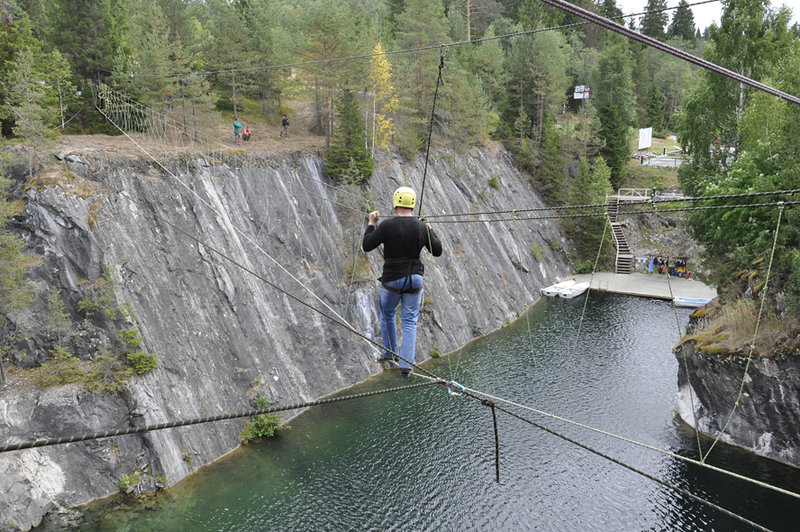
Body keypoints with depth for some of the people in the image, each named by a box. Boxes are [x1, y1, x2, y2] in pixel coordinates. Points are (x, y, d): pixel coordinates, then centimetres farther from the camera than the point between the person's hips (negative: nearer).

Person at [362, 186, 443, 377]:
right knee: (409, 321, 10)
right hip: (415, 279, 2)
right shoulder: (422, 227, -7)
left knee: (387, 314, 24)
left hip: (392, 279, -2)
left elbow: (367, 246, -7)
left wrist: (371, 224, 4)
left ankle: (389, 353, 35)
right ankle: (406, 364, 5)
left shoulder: (387, 225, -16)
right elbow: (437, 251, 1)